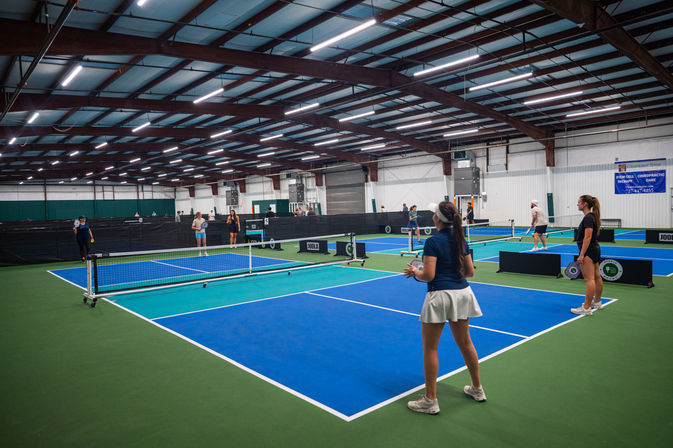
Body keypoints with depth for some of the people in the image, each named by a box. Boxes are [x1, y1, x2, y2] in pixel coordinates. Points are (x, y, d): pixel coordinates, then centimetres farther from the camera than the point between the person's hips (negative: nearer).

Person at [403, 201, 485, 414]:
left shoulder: (433, 241, -14)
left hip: (440, 296, -7)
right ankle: (477, 389, 35)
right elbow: (469, 271, 10)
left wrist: (414, 272, 1)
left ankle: (430, 401, 11)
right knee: (465, 343, 21)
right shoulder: (460, 239, 6)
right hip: (462, 293, 7)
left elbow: (428, 275, -18)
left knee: (430, 348, 4)